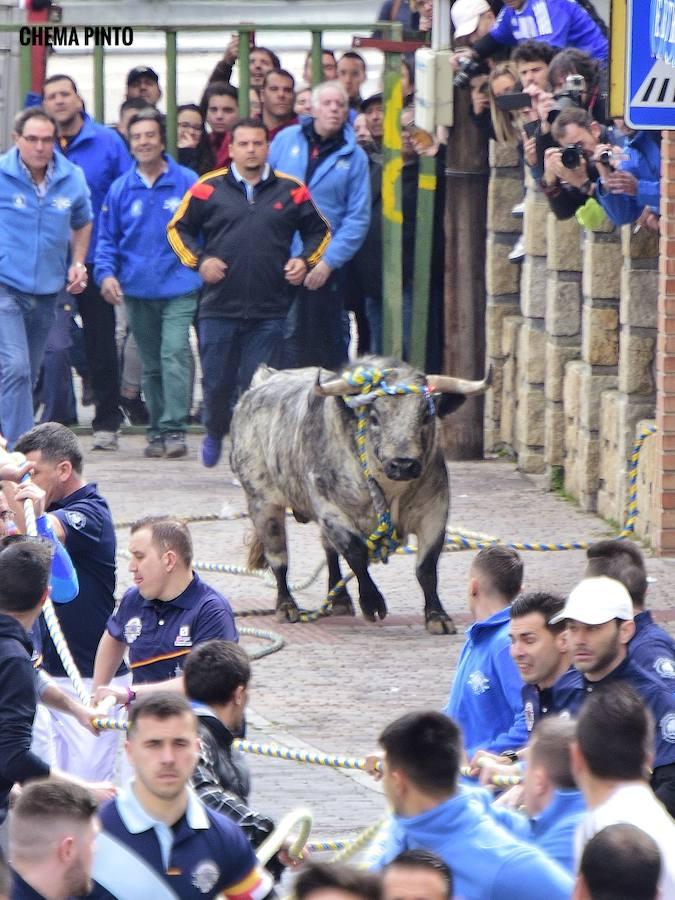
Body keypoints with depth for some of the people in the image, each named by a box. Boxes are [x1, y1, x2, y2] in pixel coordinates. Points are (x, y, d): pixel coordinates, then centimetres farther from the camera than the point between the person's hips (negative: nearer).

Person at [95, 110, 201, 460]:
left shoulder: (187, 183, -2)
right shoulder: (120, 189, 7)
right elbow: (107, 238, 12)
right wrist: (106, 273, -4)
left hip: (179, 288, -4)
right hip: (137, 291, 4)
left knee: (174, 355, -17)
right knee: (150, 364, 11)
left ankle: (174, 429, -18)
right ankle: (157, 430, 19)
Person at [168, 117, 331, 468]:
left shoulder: (291, 191, 6)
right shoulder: (208, 188, 2)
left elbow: (319, 231, 18)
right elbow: (178, 228, 10)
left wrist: (306, 261, 1)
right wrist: (199, 260, -4)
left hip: (269, 311, 0)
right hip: (219, 307, 0)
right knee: (217, 382, 6)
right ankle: (215, 433, 33)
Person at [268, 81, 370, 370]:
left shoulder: (353, 157, 1)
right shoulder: (286, 140, 5)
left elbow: (358, 218, -2)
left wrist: (328, 261, -11)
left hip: (322, 268, -1)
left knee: (322, 345, 3)